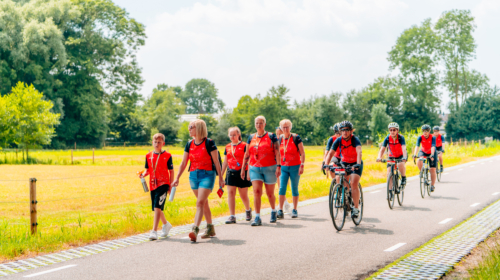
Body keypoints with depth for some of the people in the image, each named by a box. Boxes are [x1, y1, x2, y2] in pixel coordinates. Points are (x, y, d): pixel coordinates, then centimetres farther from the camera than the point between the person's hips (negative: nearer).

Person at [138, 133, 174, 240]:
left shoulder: (167, 156, -3)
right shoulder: (149, 156, 9)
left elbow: (171, 171, 1)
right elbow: (148, 170, 15)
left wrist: (171, 185, -1)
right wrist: (143, 174, -7)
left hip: (163, 184, -6)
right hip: (153, 185, 6)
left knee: (157, 207, -17)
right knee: (156, 208, 15)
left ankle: (154, 232, -19)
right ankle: (166, 225, 40)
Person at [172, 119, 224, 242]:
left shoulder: (209, 143, -9)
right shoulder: (189, 144, 7)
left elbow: (216, 162, -5)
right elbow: (184, 163, 11)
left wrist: (220, 178, -3)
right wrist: (177, 178, 7)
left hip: (207, 175, -6)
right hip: (193, 175, 6)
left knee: (200, 202, -16)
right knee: (204, 203, 13)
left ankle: (195, 229, -24)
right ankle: (210, 229, 25)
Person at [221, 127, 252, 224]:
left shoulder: (244, 145, -3)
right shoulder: (227, 147, 11)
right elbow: (225, 162, 17)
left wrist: (248, 173, -15)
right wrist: (221, 175, 14)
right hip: (231, 173, 4)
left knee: (243, 195, 4)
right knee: (230, 193, -7)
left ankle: (248, 210, 34)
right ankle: (232, 216, -6)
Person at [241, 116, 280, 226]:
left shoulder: (271, 136, -1)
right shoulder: (251, 137, 9)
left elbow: (277, 152, -6)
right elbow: (247, 154, 13)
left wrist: (279, 166, -15)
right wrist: (243, 168, 12)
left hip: (269, 168, -2)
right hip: (255, 168, 2)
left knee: (270, 193, 7)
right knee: (256, 192, -10)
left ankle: (273, 211, 33)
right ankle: (257, 218, -10)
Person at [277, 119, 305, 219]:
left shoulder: (296, 138, -5)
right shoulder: (280, 139, 6)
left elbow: (302, 153, -5)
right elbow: (277, 153, 15)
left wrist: (302, 166, -13)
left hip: (295, 167, -3)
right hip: (283, 167, 3)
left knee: (294, 189, 4)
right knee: (282, 188, -7)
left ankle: (295, 210, 14)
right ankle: (280, 211, -8)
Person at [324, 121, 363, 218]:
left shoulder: (355, 139, -23)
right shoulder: (339, 140, -12)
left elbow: (359, 152, -39)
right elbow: (330, 153, -18)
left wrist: (358, 164, -56)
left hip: (355, 164, -4)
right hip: (344, 163, 4)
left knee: (354, 184, -19)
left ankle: (356, 208, -14)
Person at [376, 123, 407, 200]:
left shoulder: (401, 137, -23)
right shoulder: (387, 138, -16)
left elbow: (404, 148, -36)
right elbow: (382, 149, -23)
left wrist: (404, 157, -54)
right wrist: (379, 157, -43)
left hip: (401, 156, -3)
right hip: (392, 156, 3)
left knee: (400, 164, -36)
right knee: (389, 173, -13)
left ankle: (403, 178, -8)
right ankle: (390, 191, -1)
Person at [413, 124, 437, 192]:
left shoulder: (433, 138, -24)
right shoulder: (420, 137, -21)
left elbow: (433, 147, -37)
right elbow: (417, 146, -33)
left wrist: (432, 155, -53)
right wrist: (414, 155, -48)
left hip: (431, 153, -1)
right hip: (423, 152, 1)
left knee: (433, 169, -4)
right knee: (419, 161, -33)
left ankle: (432, 185, 5)